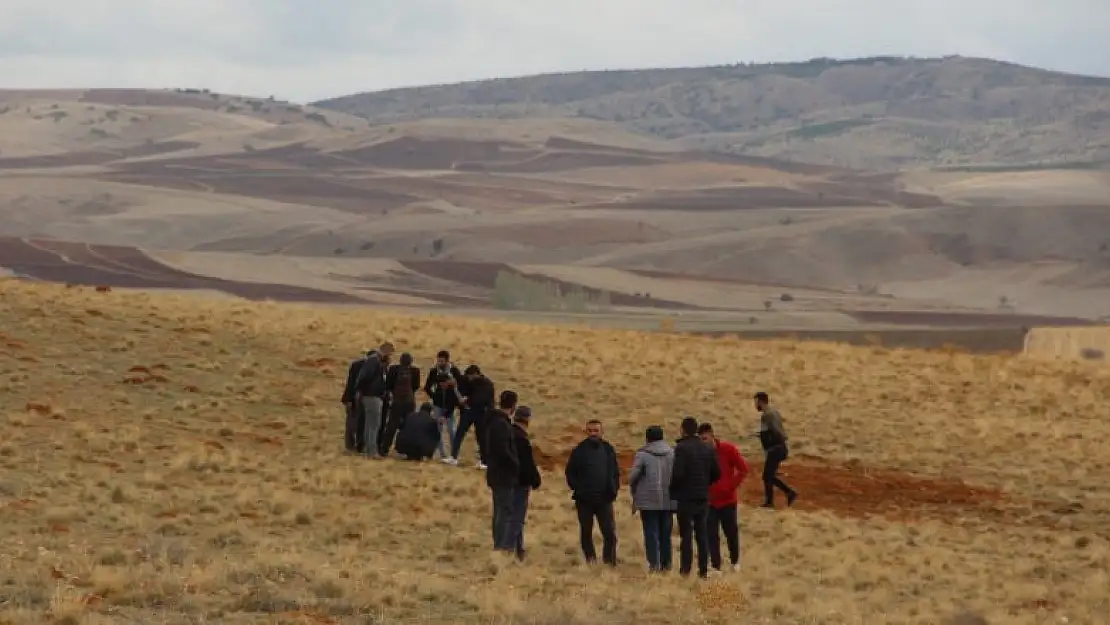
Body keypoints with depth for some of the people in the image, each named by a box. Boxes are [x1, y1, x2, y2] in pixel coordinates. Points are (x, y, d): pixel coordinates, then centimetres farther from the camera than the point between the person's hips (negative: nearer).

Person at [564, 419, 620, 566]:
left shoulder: (608, 449, 8)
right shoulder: (579, 450, 2)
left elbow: (616, 472, 15)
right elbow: (570, 472, 6)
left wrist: (614, 489, 3)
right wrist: (576, 488, -6)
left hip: (604, 499, 1)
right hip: (584, 500, 0)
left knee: (610, 532, -7)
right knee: (586, 532, 6)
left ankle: (610, 561, -1)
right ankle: (590, 559, 14)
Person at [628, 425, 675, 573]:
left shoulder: (642, 454, -7)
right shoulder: (672, 453, 4)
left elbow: (633, 476, -9)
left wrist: (635, 494, 7)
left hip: (648, 500, -4)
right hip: (668, 501, 4)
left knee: (651, 533, 0)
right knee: (665, 533, 12)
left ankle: (654, 563, -6)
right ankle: (666, 563, 13)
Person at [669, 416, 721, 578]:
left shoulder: (681, 448, -12)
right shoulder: (707, 449, 7)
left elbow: (677, 473, -19)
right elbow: (716, 474, 8)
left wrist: (673, 491, -3)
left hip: (686, 498, -5)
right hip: (703, 498, 5)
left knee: (686, 535, -2)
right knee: (702, 534, 10)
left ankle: (685, 569, -3)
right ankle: (703, 570, 9)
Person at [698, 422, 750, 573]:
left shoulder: (728, 449, -11)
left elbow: (743, 469, -5)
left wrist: (732, 486, -10)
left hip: (728, 499, -1)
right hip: (709, 501, 1)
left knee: (731, 532, 11)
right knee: (712, 535, -1)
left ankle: (735, 561, 31)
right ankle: (715, 566, 5)